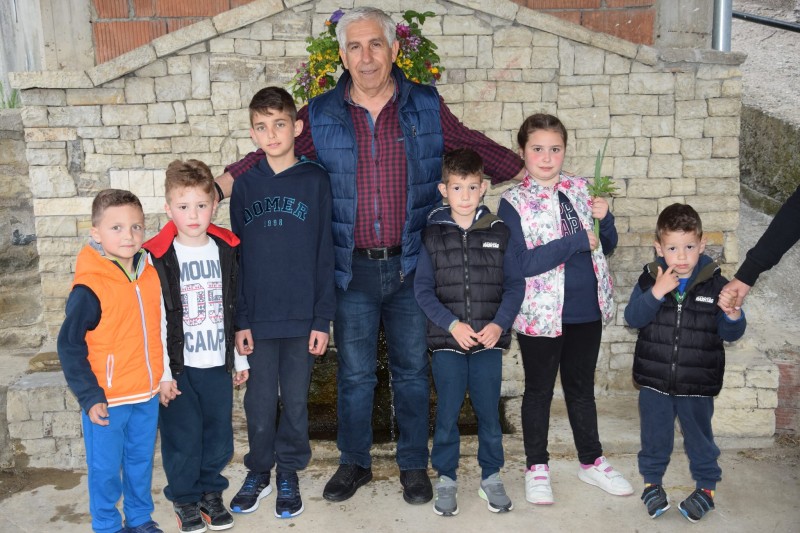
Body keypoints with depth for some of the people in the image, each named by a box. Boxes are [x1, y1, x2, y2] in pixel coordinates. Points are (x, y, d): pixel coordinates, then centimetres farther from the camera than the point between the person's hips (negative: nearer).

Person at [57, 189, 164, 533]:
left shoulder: (150, 275, 0)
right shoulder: (89, 288, -18)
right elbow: (69, 346, -14)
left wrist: (162, 376, 13)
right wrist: (89, 397, -15)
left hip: (147, 395, 5)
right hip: (107, 400, -5)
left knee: (141, 462, 19)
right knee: (105, 469, 10)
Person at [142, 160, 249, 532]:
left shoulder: (227, 250, 3)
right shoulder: (158, 257, -9)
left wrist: (241, 359, 12)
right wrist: (163, 372, -10)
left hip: (218, 362, 3)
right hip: (178, 366, -3)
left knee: (219, 435, 11)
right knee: (183, 436, 6)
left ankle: (210, 491, 32)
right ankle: (184, 498, 26)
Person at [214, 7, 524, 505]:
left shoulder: (426, 107, 1)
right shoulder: (320, 115, 1)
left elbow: (476, 146, 9)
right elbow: (269, 155, 8)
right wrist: (218, 187, -2)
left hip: (411, 267, 0)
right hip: (353, 270, 0)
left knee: (412, 371, 11)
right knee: (354, 374, 11)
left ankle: (414, 464, 28)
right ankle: (354, 462, 30)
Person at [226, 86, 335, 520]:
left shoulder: (315, 180, -2)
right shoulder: (245, 184, 3)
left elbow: (324, 253, -3)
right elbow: (236, 256, 4)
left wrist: (322, 319, -5)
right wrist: (240, 320, 0)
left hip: (302, 316, -1)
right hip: (257, 317, 1)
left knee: (296, 400, 10)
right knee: (260, 402, 10)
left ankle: (289, 473, 27)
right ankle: (258, 471, 29)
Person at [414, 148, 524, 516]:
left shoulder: (498, 232, 3)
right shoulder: (432, 234, 1)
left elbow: (515, 284, 4)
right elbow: (422, 289, -1)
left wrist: (499, 323, -10)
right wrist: (451, 324, -12)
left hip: (489, 340, 1)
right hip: (446, 340, -1)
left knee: (489, 412, 8)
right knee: (447, 413, 6)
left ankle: (491, 477, 25)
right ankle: (446, 479, 22)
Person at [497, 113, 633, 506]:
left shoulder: (581, 189, 3)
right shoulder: (513, 202, -9)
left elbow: (607, 246, 10)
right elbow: (520, 264, -19)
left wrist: (604, 219, -11)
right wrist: (576, 242, -21)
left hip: (587, 311, 4)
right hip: (541, 313, -4)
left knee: (582, 387, 19)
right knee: (538, 390, 13)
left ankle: (592, 462, 36)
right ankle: (536, 467, 29)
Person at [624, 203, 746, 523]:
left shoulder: (715, 285, -8)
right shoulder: (649, 280, -6)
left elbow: (731, 333, -4)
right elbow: (632, 318, -15)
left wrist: (731, 314, -25)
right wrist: (656, 293, -27)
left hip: (697, 384, -1)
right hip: (654, 382, 1)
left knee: (699, 437, 15)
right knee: (655, 436, 15)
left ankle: (706, 487, 35)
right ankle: (652, 482, 36)